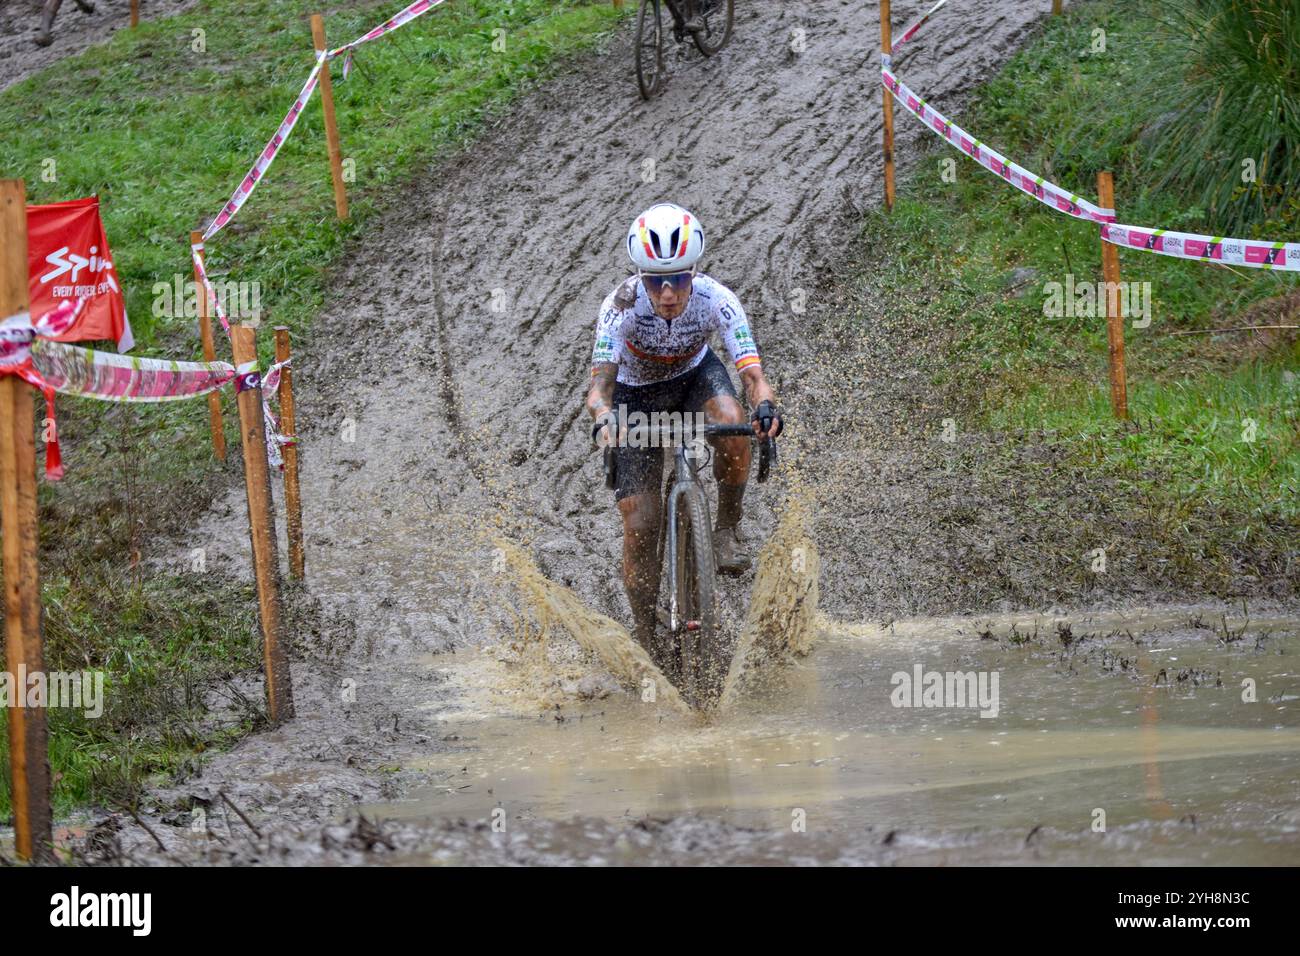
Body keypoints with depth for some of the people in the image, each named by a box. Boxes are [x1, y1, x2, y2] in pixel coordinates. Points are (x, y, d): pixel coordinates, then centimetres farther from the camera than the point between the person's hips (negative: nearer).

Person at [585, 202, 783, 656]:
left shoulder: (716, 300, -30)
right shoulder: (621, 307, -32)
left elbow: (752, 373, -36)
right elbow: (600, 383, -39)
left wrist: (765, 406, -58)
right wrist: (602, 419, -61)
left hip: (695, 375, 1)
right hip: (636, 395, -1)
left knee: (731, 420, -36)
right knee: (640, 527, -10)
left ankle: (727, 529, -12)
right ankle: (645, 638, 7)